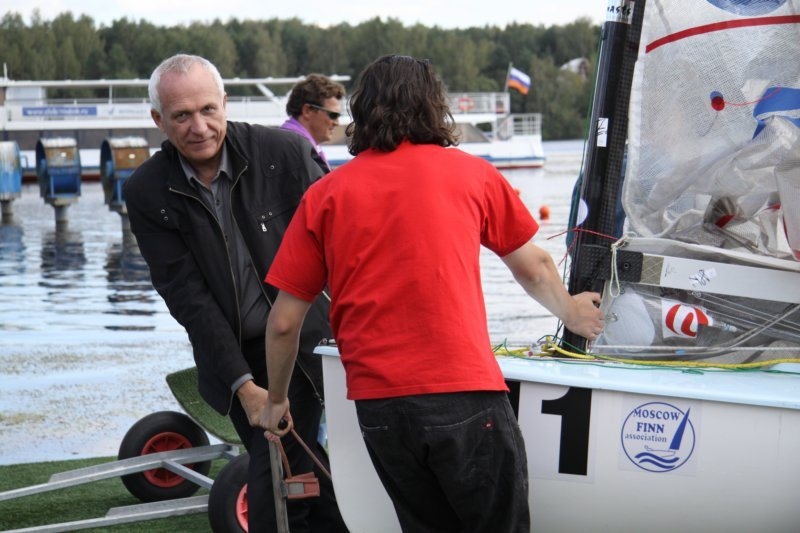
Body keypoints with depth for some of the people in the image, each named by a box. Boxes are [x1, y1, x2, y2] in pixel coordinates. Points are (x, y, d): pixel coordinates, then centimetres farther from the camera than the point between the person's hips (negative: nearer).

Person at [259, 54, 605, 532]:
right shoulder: (471, 173, 6)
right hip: (465, 394, -2)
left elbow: (284, 323, 7)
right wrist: (571, 311, 38)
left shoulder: (325, 195, 7)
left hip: (377, 406, 3)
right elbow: (535, 269, 18)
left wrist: (277, 401, 23)